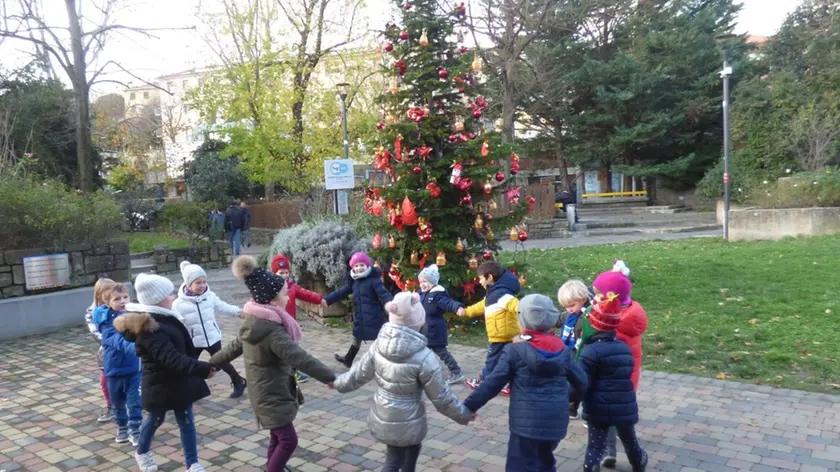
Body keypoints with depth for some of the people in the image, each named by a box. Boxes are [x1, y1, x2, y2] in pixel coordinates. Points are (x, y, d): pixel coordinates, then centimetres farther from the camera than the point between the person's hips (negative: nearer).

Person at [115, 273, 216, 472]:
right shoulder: (151, 328, -27)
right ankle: (142, 452, 45)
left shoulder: (164, 318, 3)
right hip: (161, 385, -7)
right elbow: (171, 359, -36)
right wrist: (201, 368, -40)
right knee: (155, 420, 17)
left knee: (187, 422, 10)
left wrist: (199, 368, 16)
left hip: (178, 381, 7)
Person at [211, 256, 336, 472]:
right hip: (271, 394, -10)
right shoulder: (271, 330, -29)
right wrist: (330, 377, -29)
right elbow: (299, 358, -32)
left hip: (268, 390, 10)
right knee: (288, 440, -1)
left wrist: (213, 363, 28)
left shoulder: (254, 322, 3)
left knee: (278, 436, 21)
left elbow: (235, 345, 15)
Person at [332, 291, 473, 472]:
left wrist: (337, 383, 23)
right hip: (407, 423, -5)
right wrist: (464, 414, 1)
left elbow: (359, 374, 2)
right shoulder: (424, 357, -26)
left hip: (381, 419, 5)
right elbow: (442, 398, -16)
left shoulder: (379, 345, -11)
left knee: (411, 449, 27)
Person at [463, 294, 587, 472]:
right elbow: (581, 382, 10)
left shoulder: (515, 350, -9)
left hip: (526, 422, -5)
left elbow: (493, 382, -10)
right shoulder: (563, 350, 3)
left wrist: (469, 405, -2)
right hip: (556, 422, 5)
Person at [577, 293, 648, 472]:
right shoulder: (624, 348, 5)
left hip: (599, 409, -6)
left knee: (595, 445, 3)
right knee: (630, 440, 26)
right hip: (625, 407, 6)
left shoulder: (591, 351, -17)